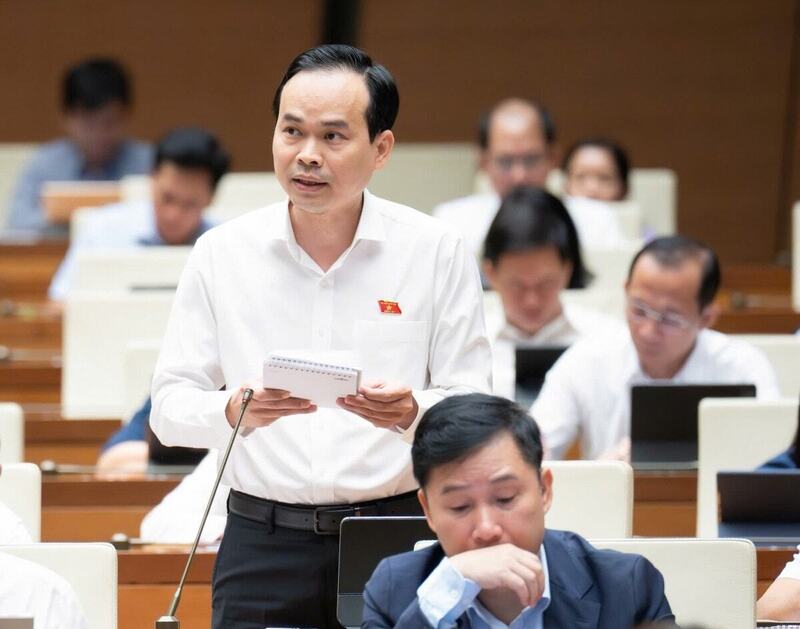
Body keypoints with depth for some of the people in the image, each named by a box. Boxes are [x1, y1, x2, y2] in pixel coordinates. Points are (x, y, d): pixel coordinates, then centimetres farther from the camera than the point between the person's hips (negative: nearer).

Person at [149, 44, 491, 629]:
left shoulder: (436, 251, 1)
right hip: (262, 542, 1)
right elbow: (169, 406, 2)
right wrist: (233, 412, -19)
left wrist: (413, 414, -22)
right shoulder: (222, 253, 4)